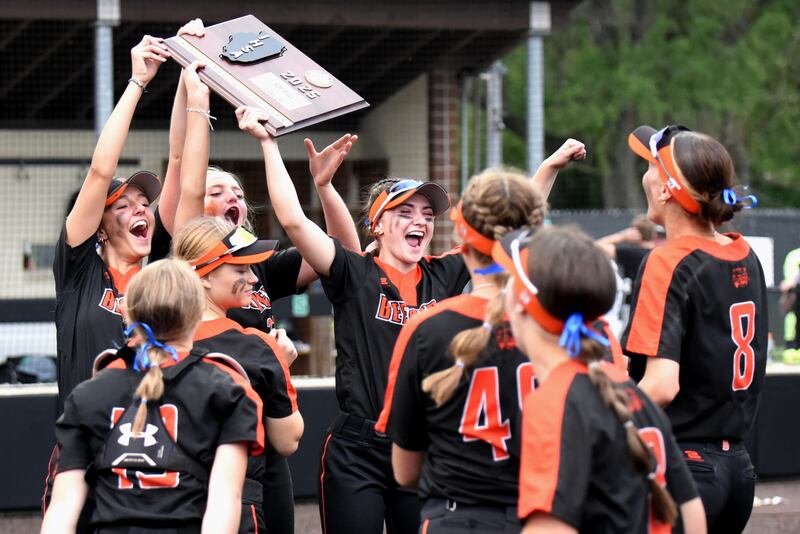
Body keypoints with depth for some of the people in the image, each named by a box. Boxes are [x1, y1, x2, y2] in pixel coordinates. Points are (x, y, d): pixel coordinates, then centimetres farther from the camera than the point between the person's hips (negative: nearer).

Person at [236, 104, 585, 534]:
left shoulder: (445, 276, 10)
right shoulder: (354, 276, -2)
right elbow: (293, 220, -13)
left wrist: (551, 167, 10)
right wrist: (267, 143, -13)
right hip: (357, 451, -4)